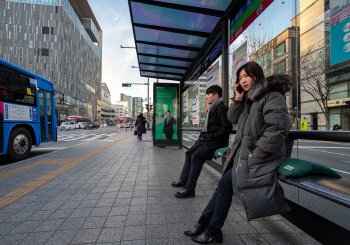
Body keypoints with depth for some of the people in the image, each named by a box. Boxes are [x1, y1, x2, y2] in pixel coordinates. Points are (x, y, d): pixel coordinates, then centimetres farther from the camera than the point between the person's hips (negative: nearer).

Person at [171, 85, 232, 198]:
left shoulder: (222, 108, -12)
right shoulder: (212, 108, 18)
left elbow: (226, 127, -22)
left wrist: (213, 137, -17)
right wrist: (203, 136, 11)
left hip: (215, 141, -10)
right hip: (206, 139, 11)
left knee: (196, 156, -24)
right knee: (189, 153, 12)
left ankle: (190, 189, -16)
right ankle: (184, 180, 25)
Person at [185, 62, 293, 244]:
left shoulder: (272, 96, -12)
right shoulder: (250, 98, 14)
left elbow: (278, 129, -22)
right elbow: (233, 119, 16)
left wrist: (256, 154, -20)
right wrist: (238, 99, 2)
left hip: (259, 156, -7)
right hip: (245, 152, 8)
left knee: (225, 184, -11)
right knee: (224, 184, 0)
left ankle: (212, 230, 8)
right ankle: (205, 225, 12)